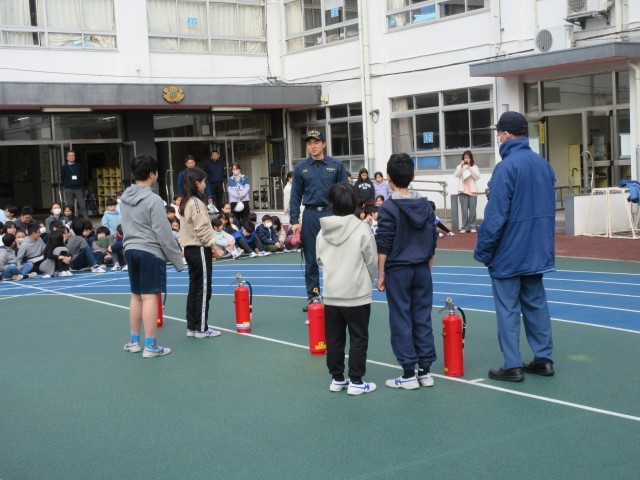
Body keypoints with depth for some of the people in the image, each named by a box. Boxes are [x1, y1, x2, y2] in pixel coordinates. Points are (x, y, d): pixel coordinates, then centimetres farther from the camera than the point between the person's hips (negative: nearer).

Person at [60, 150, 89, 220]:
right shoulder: (64, 167, 5)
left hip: (78, 188, 1)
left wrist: (79, 184, 4)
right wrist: (66, 185, -1)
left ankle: (87, 220, -4)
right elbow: (62, 178, 7)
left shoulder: (79, 166, 9)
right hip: (68, 189, -1)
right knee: (69, 206, 0)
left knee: (83, 205, -5)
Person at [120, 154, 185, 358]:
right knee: (149, 297, -5)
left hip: (130, 250, 8)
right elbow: (163, 233, -14)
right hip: (150, 252, -8)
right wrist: (177, 259, -9)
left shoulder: (125, 198, 9)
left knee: (136, 296, 15)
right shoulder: (153, 200, -14)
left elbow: (127, 226, 15)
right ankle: (150, 346, -3)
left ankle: (134, 341, 23)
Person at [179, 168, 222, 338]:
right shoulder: (196, 203, -15)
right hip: (199, 249, -9)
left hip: (190, 249, 9)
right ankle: (201, 329, 1)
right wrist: (213, 245, -13)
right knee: (203, 290, -3)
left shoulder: (186, 203, 13)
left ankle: (192, 327, 15)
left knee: (194, 289, 12)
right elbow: (202, 229, -20)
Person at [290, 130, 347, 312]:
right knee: (311, 259, 6)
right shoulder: (301, 168, 7)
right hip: (310, 215, 1)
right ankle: (313, 295, 14)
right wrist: (294, 221, 0)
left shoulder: (336, 165, 3)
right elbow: (296, 196, 7)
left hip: (332, 213, -1)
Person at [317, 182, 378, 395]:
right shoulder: (362, 229, -13)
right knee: (358, 339, 5)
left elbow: (319, 259, 9)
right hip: (357, 294, -4)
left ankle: (337, 378, 21)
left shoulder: (323, 231, -2)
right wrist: (367, 279, 14)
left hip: (331, 294, 4)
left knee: (334, 338, 12)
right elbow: (372, 261, -5)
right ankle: (356, 381, 6)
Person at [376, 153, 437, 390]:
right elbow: (432, 242, 10)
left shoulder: (388, 208, -11)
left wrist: (380, 275, -3)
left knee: (401, 322, 2)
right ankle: (425, 371, 13)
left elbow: (383, 246, -10)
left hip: (398, 270, -5)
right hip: (422, 270, 5)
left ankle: (409, 374, 4)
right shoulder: (425, 205, 5)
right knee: (423, 319, 9)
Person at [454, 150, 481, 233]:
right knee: (464, 210, -4)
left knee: (472, 210, -2)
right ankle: (464, 227, -1)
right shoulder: (460, 167, 11)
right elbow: (456, 175, -4)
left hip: (472, 191, 0)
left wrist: (470, 168, -11)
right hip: (463, 191, 0)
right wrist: (461, 166, -11)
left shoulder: (474, 167, 9)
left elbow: (477, 177, -4)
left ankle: (472, 226, 5)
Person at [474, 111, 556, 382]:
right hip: (537, 252, 7)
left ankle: (512, 367, 4)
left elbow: (495, 216, -19)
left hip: (508, 254, -7)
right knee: (535, 304, 15)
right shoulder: (543, 164, 6)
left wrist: (482, 251, -10)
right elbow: (549, 208, 13)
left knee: (508, 309, 1)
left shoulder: (506, 167, -17)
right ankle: (544, 359, 19)